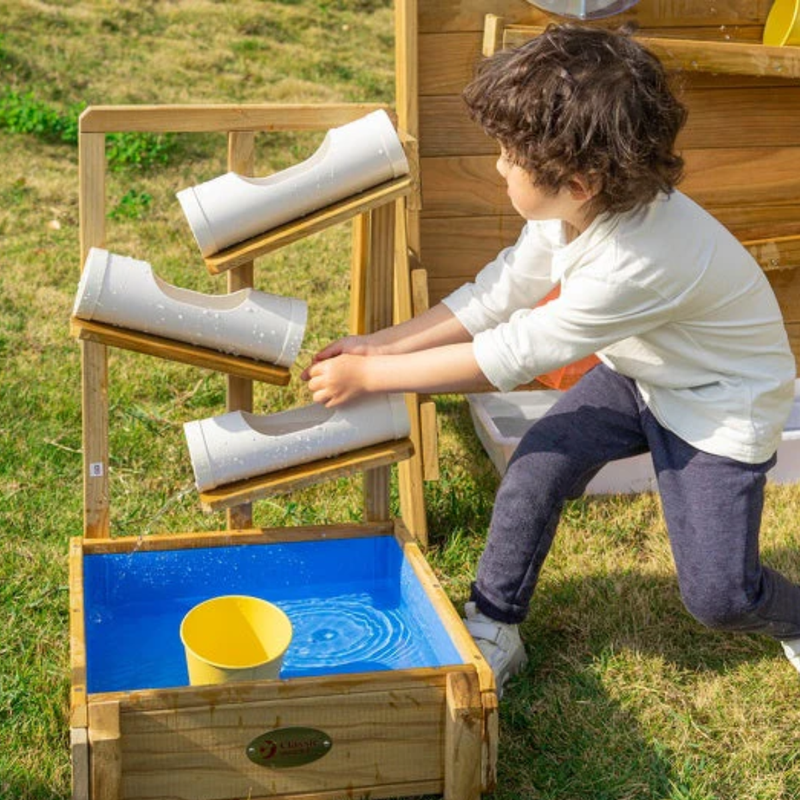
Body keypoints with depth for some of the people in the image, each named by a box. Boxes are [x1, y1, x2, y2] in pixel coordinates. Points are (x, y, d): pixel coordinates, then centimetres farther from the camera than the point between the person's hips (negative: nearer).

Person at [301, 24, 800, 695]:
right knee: (534, 474, -8)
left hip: (721, 405, -7)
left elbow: (510, 356, -33)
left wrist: (367, 376, -25)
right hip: (638, 371, 7)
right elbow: (500, 293, -4)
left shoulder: (637, 264, -41)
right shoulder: (573, 208, -18)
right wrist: (386, 343, -10)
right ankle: (493, 632, 12)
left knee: (716, 593, -4)